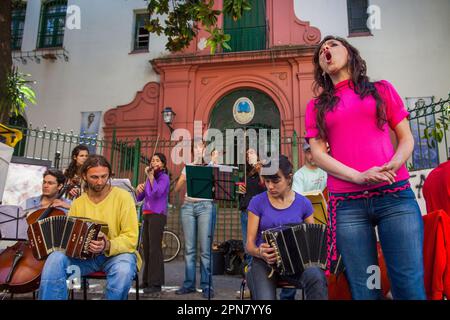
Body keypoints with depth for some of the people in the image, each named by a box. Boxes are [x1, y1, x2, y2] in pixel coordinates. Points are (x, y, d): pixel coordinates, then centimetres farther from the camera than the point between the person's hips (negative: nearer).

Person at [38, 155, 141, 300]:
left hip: (116, 253, -3)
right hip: (84, 255, 4)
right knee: (55, 259, -24)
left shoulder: (123, 197, -7)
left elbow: (131, 238, -12)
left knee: (123, 270, -36)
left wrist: (108, 246, -29)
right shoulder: (77, 203, 9)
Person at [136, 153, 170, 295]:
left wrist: (151, 176, -18)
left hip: (158, 215, -7)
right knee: (146, 248, 9)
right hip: (147, 215, 7)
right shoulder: (149, 178, 16)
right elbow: (139, 198, 14)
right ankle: (147, 280, 18)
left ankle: (156, 283, -6)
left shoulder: (164, 177, -4)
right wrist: (139, 189, -6)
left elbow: (157, 193, -23)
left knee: (155, 248, -10)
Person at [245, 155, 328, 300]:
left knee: (317, 277, -31)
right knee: (265, 297, -30)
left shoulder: (303, 203, 5)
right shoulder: (257, 202, 0)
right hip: (264, 261, -1)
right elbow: (250, 243, 0)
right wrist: (260, 252, -23)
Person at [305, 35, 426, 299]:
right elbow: (318, 153, 4)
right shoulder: (316, 106, 15)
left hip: (395, 194, 0)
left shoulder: (382, 90, 17)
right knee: (364, 289, 3)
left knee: (410, 285, -5)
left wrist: (394, 165, -10)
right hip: (346, 203, 0)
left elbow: (406, 138, 13)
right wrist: (359, 177, -12)